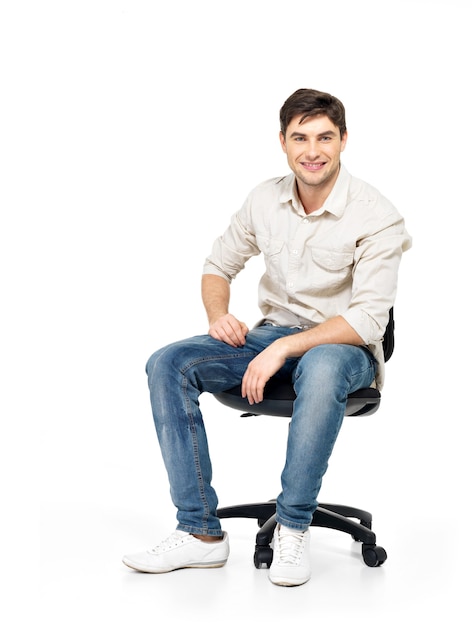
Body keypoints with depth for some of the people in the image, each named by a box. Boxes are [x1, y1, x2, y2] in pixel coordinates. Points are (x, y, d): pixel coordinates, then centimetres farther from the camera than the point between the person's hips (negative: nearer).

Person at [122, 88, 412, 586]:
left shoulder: (376, 216, -14)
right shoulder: (265, 200, 1)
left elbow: (368, 319, -21)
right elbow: (218, 265, 14)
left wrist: (283, 349, -29)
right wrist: (219, 314, -8)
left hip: (346, 346, -5)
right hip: (273, 335, 5)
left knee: (320, 366, -42)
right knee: (168, 365, -17)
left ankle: (293, 527, -25)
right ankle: (200, 532, -16)